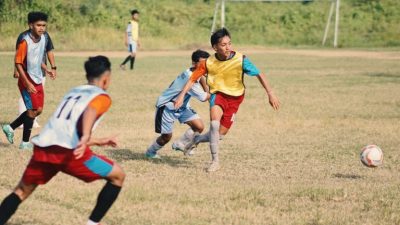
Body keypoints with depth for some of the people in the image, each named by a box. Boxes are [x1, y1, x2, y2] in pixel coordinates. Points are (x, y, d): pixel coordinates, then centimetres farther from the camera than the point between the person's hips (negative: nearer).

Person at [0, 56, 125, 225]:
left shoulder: (73, 92, 32)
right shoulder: (102, 97, 11)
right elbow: (90, 111, -14)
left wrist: (98, 141, 51)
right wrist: (86, 138, -31)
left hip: (43, 147, 6)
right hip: (69, 151, -6)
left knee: (22, 191, 24)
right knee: (117, 176, 13)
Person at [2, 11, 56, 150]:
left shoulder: (43, 39, 2)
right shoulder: (25, 42, -21)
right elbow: (18, 63, -20)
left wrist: (46, 70, 6)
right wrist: (27, 83, -23)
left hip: (38, 80, 8)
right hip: (27, 81, -8)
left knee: (38, 110, 13)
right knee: (32, 110, -3)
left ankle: (10, 128, 26)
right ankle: (25, 143, 9)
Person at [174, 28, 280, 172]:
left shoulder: (240, 59, -20)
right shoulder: (209, 63, -15)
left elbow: (259, 75, -13)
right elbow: (193, 79, -3)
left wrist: (270, 94, -18)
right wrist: (182, 96, -10)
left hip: (235, 97, 1)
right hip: (218, 94, -1)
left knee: (221, 133, -1)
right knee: (215, 121, -31)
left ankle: (196, 140, 32)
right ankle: (215, 161, -21)